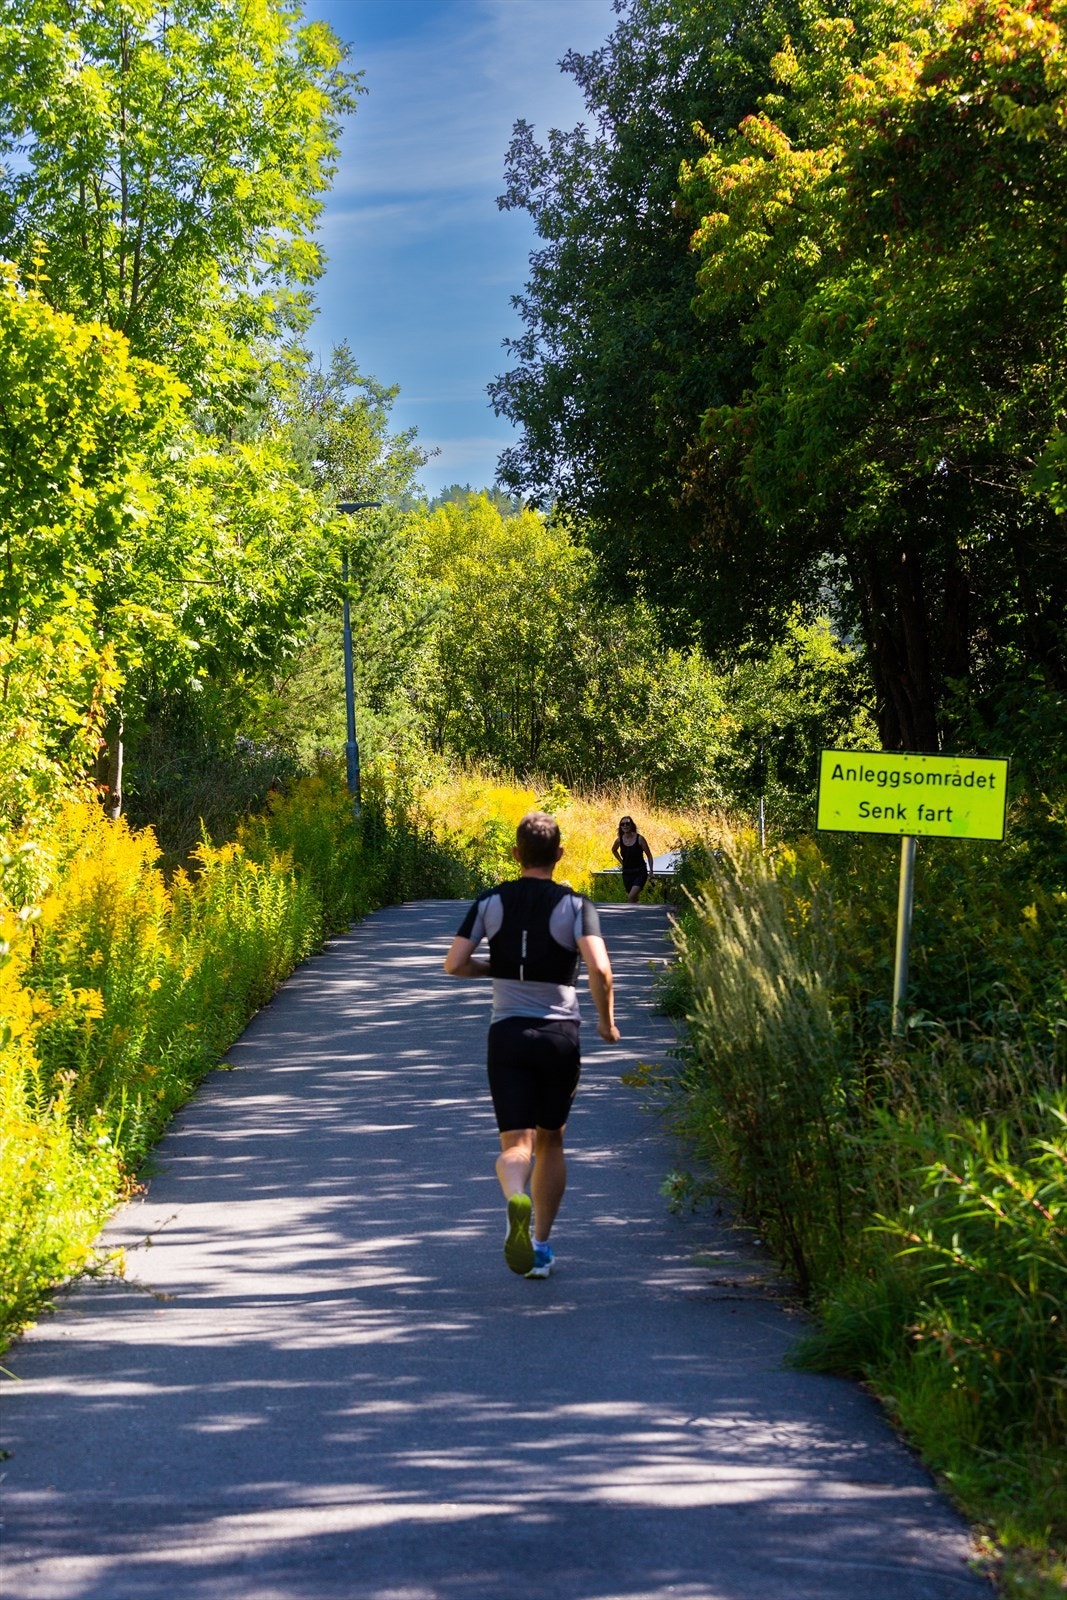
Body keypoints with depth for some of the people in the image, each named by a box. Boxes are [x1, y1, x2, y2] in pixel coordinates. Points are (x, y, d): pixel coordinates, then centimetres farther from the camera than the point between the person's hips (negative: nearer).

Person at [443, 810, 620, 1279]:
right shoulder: (576, 906, -4)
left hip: (507, 1033, 0)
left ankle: (516, 1199, -37)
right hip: (560, 1034, 0)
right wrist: (607, 1020, -1)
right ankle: (541, 1246, 19)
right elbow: (599, 968, -18)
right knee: (550, 1141, 18)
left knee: (515, 1144, -2)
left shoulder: (490, 902, 2)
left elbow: (454, 964, -3)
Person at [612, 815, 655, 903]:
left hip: (640, 873, -4)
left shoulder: (639, 838, -10)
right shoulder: (619, 840, 0)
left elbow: (649, 855, -2)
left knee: (631, 896, -22)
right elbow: (614, 850, 23)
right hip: (627, 873, 4)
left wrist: (651, 872, -5)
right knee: (634, 899, 9)